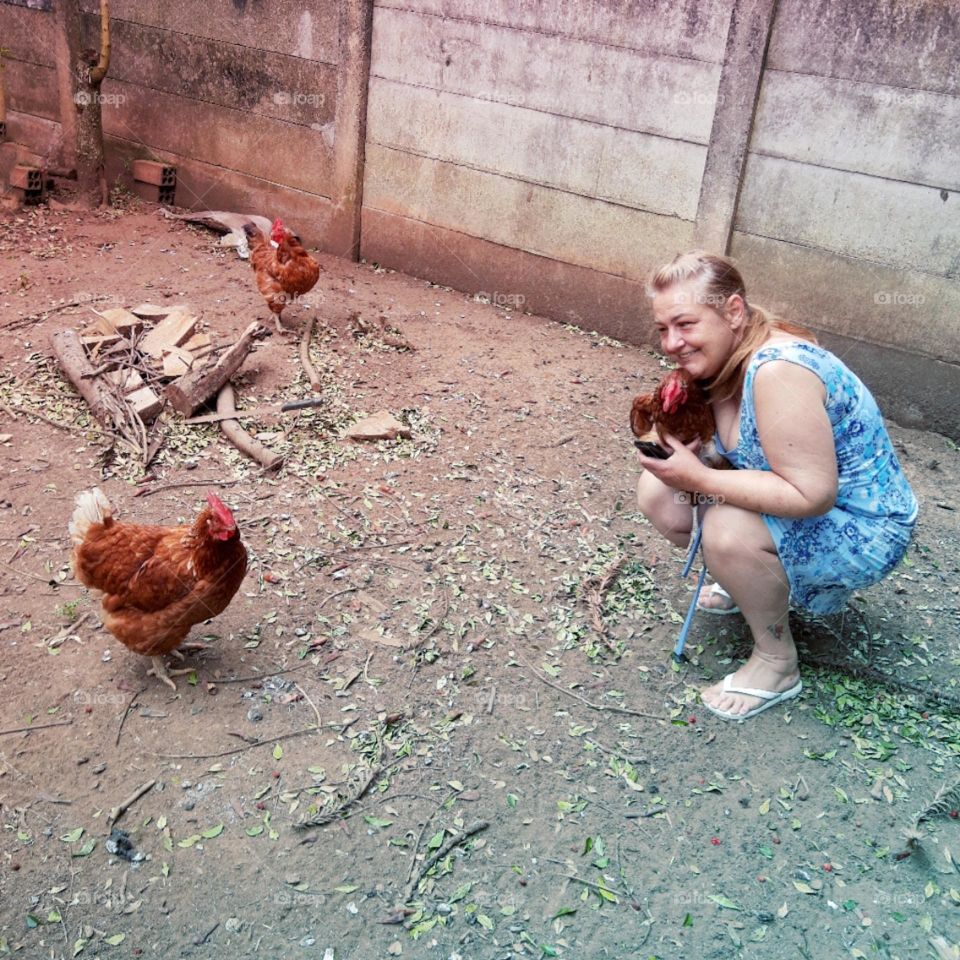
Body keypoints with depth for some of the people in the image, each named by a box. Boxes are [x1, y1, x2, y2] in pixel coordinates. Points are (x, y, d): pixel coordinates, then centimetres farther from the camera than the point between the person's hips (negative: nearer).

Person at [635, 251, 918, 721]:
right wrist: (673, 430, -17)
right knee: (656, 491, -3)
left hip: (862, 531, -9)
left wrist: (699, 478, -32)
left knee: (729, 529, -34)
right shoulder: (723, 359, -4)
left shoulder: (778, 372, -32)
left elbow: (812, 496, -34)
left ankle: (777, 663, -8)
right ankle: (752, 581, 19)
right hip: (798, 498, 9)